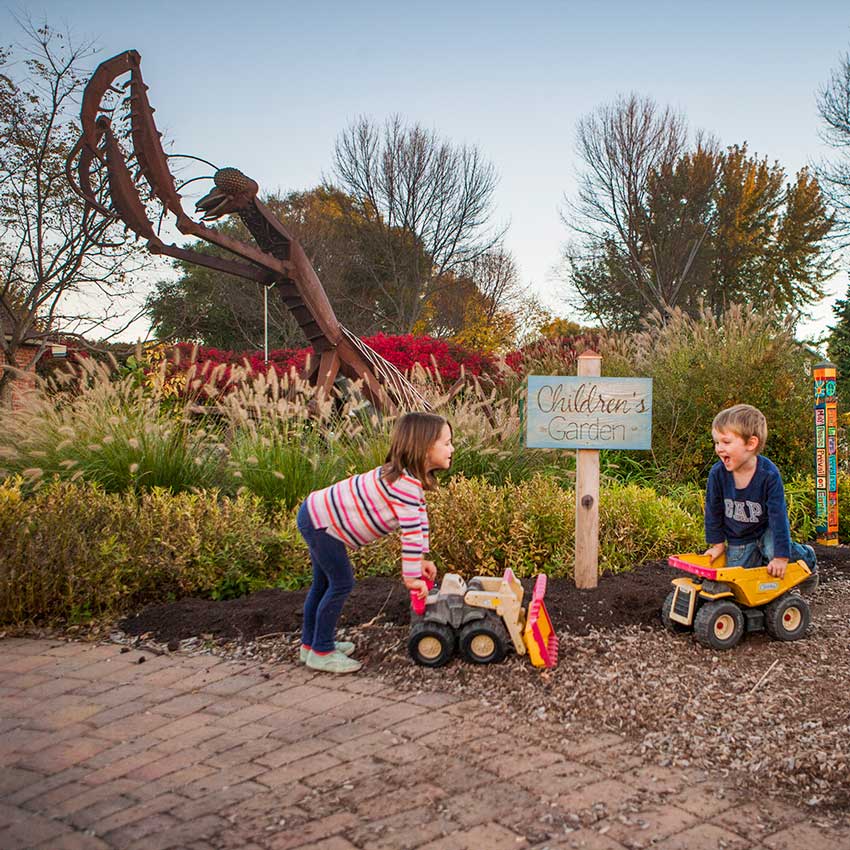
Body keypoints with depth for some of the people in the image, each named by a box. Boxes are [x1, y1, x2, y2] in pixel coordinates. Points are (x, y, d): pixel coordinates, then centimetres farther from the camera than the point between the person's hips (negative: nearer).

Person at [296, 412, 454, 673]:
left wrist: (421, 560, 7)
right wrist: (411, 577, -21)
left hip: (317, 515, 11)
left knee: (324, 583, 20)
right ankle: (321, 652, 5)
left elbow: (420, 518, 10)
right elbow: (411, 532, -28)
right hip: (321, 521, -11)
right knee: (341, 583, -7)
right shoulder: (405, 483, -29)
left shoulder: (410, 478, 4)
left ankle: (310, 643, 35)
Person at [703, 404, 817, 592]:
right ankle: (759, 558, 28)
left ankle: (807, 557, 5)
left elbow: (778, 515, -24)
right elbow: (713, 511, -8)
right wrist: (717, 544, -1)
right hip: (738, 538, 2)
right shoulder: (717, 473, -23)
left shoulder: (769, 474, -29)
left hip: (767, 529, -2)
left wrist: (781, 556, -22)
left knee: (773, 552, -30)